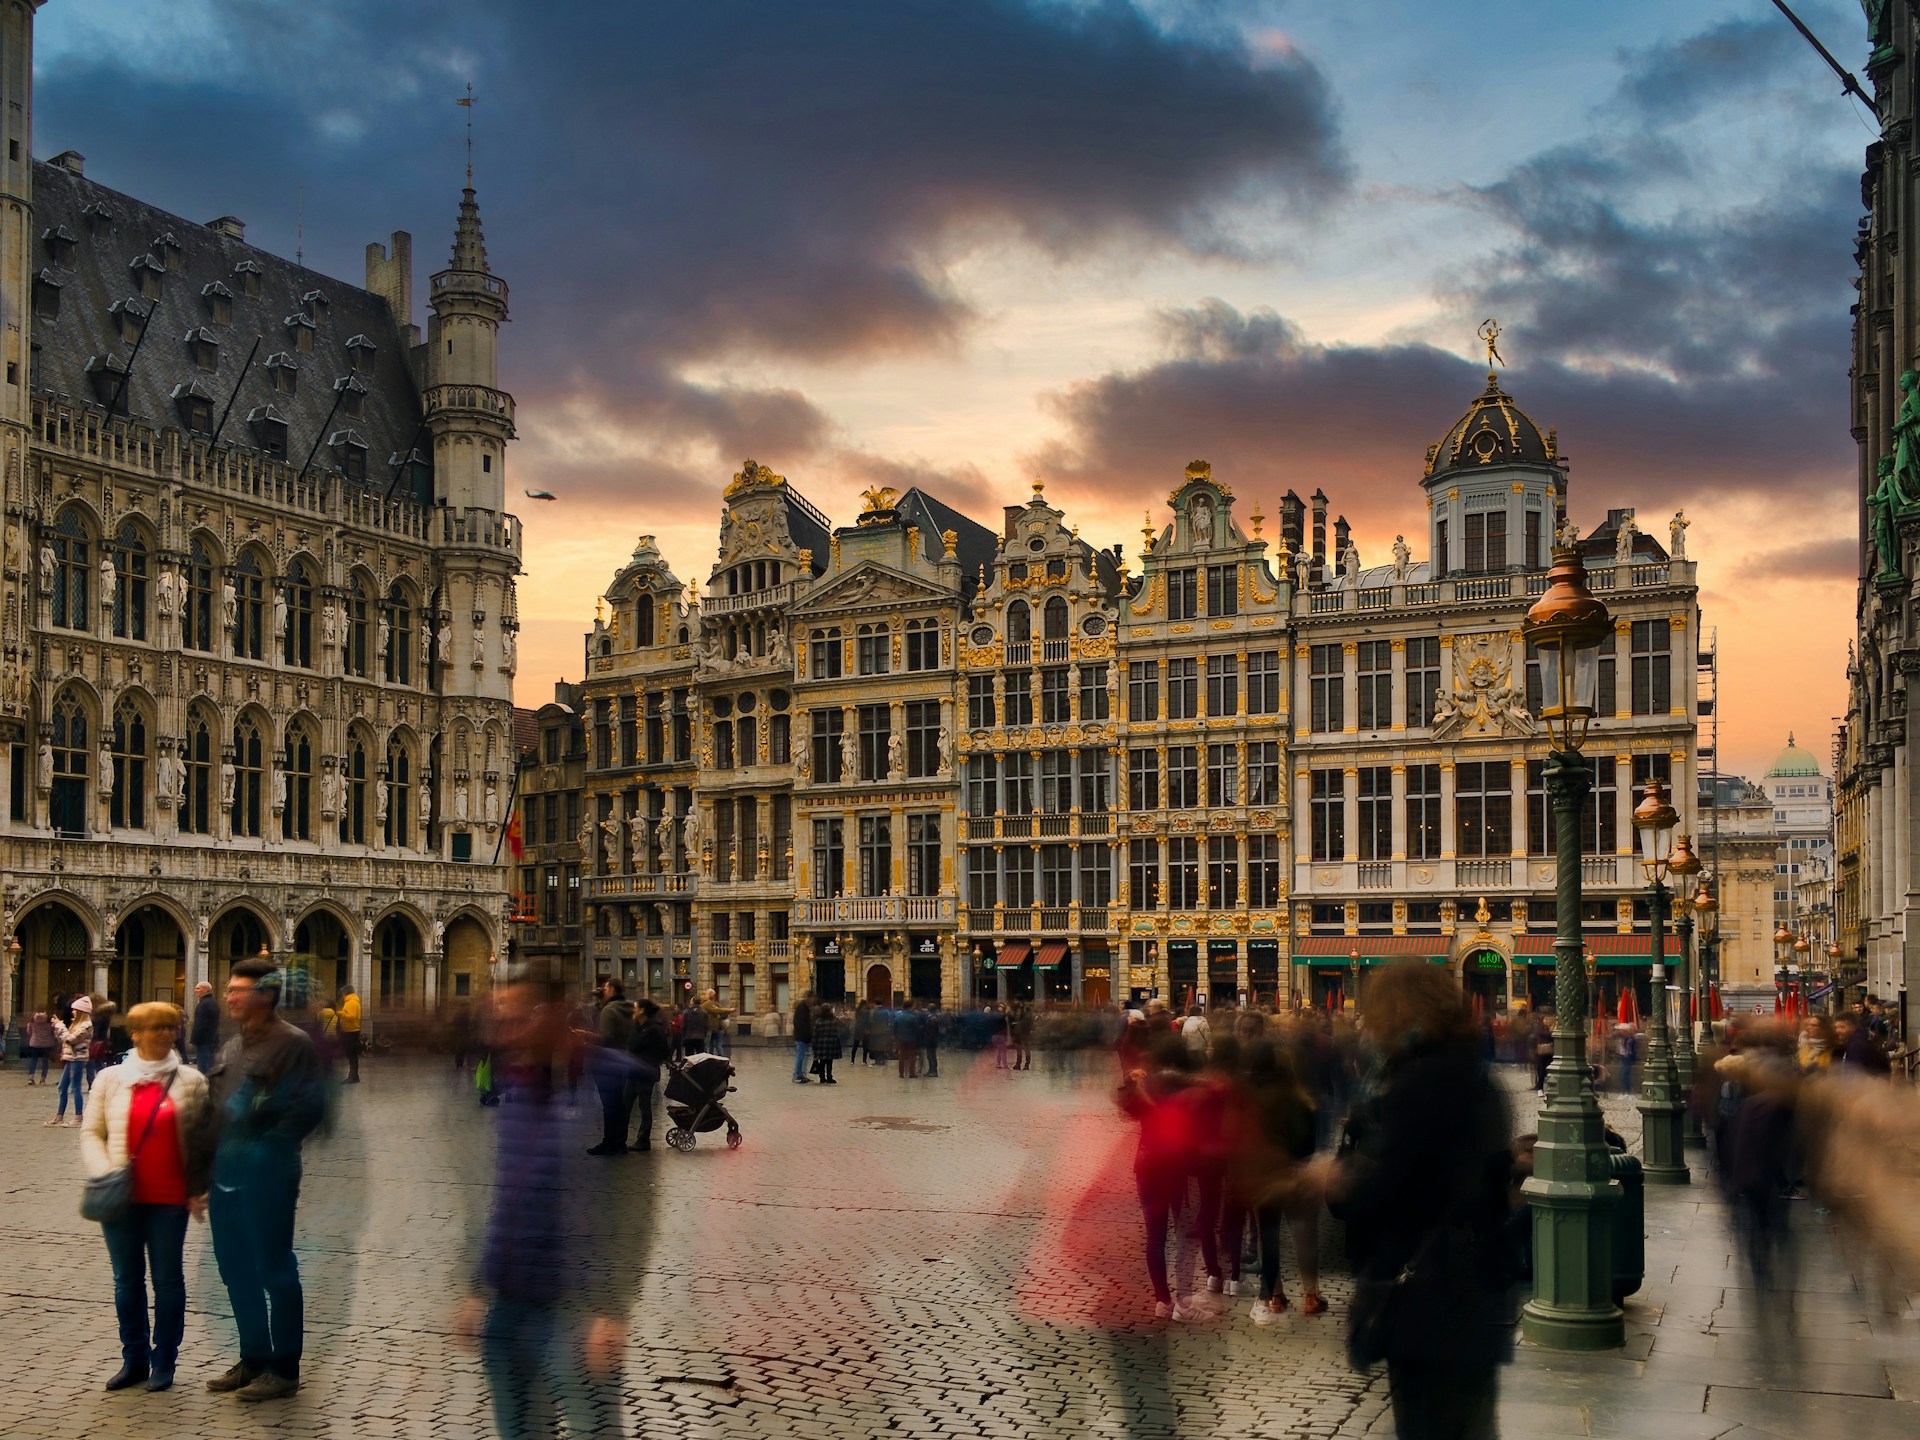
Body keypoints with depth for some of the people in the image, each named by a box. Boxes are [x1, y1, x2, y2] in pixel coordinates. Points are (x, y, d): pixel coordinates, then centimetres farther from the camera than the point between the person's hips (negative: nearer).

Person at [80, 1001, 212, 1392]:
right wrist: (104, 1175, -9)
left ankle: (164, 1362, 15)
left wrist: (199, 1188, -6)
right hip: (121, 1198, 2)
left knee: (167, 1279, 5)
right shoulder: (111, 1079, 5)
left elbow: (203, 1136, 1)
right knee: (127, 1280, 10)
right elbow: (91, 1132, 6)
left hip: (169, 1198, -2)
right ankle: (134, 1358, 22)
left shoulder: (191, 1081, 2)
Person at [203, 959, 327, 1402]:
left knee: (274, 1270, 0)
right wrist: (207, 1171, 13)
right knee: (236, 1270, 15)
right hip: (226, 1174, 9)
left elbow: (308, 1107, -16)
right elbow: (213, 1107, 19)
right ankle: (253, 1359, 28)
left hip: (266, 1174, -9)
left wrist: (268, 1145, -15)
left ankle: (284, 1368, 10)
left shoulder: (293, 1043, -11)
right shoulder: (231, 1048, 15)